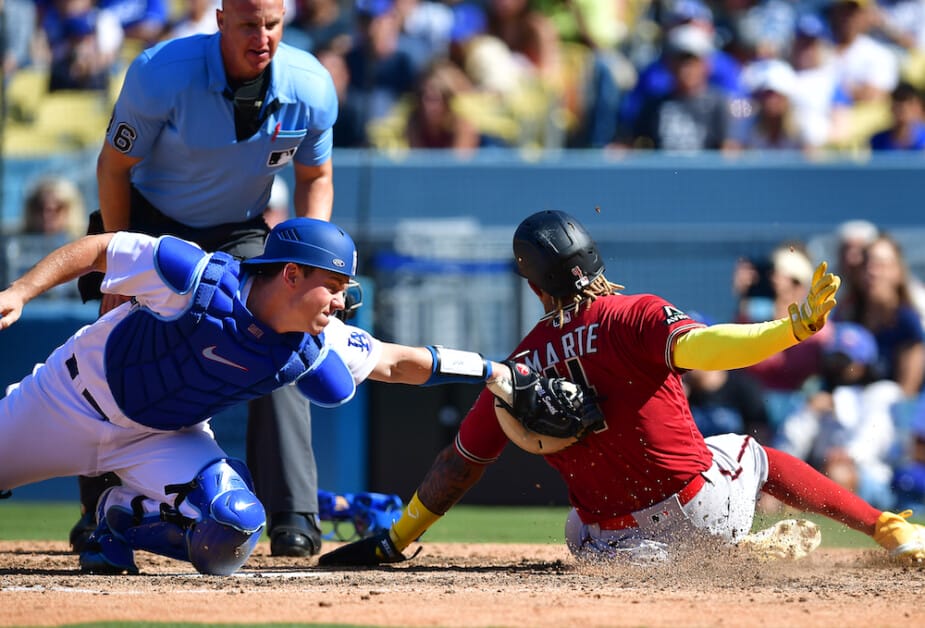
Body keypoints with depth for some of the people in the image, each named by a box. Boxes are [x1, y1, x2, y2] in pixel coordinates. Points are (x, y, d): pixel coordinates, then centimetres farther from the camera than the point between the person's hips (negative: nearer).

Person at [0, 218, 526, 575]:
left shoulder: (316, 348, -17)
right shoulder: (200, 279, -31)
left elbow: (395, 362, -4)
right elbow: (97, 250, -23)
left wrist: (489, 371, -6)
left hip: (167, 438, 3)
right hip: (80, 395, -3)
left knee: (229, 535, -21)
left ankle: (123, 520, 4)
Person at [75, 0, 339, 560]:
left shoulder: (311, 88, -20)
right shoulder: (162, 74, -29)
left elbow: (315, 178, -1)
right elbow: (114, 166, -15)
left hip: (242, 235, 1)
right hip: (152, 223, -1)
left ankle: (295, 514, -15)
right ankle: (99, 511, 16)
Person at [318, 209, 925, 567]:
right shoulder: (636, 318, -10)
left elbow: (459, 463, 6)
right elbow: (694, 346, -31)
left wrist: (394, 543, 14)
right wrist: (796, 327, -40)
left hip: (632, 545, 1)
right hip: (707, 503, -1)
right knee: (755, 455, 31)